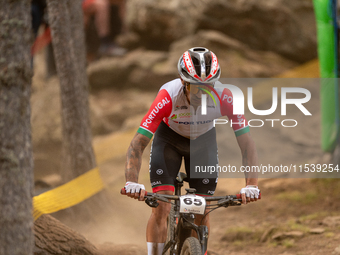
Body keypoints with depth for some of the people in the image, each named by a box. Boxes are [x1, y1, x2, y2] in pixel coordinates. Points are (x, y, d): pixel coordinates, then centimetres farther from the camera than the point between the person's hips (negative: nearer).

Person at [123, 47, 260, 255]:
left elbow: (247, 144, -31)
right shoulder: (168, 96, -38)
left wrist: (251, 184, -45)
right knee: (161, 208, -15)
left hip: (204, 140, 2)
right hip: (169, 138, -2)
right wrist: (132, 182, -54)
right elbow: (138, 144, -39)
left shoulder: (224, 98, -34)